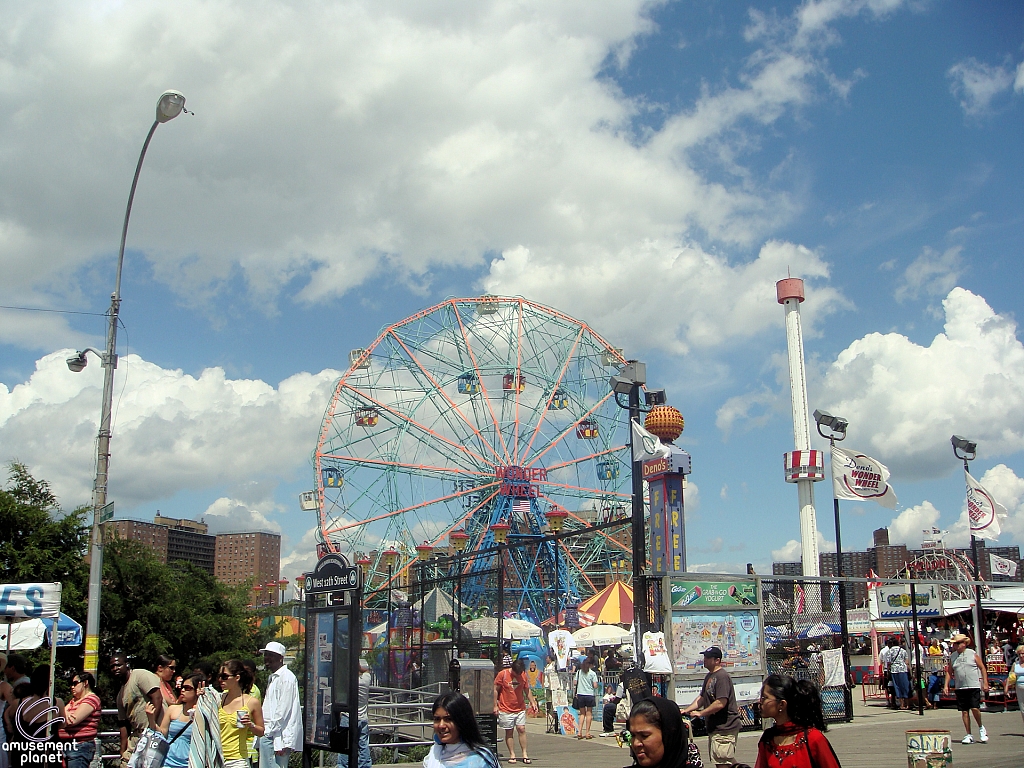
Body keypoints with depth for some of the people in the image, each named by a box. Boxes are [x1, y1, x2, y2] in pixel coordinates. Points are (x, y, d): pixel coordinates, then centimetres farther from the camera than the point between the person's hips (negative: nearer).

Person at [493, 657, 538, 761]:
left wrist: (533, 702, 6)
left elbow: (527, 690, 14)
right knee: (509, 732, 2)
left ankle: (524, 754, 4)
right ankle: (512, 754, 9)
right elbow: (495, 690, -3)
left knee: (522, 729, -2)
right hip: (506, 709, -3)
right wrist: (495, 705, -6)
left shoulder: (523, 675, 3)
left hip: (520, 708, 3)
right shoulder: (502, 674, -9)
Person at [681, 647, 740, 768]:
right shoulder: (709, 676, 15)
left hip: (724, 728, -10)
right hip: (715, 727, 10)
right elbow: (702, 698, 20)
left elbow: (720, 703, -24)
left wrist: (700, 713, -16)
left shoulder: (722, 676, -17)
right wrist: (686, 710, 10)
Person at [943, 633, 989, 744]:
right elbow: (949, 672, 14)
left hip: (974, 686, -3)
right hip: (960, 688, 4)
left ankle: (981, 728, 16)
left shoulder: (972, 654, -1)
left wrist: (985, 683, -3)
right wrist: (946, 685, 6)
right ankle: (969, 735, 11)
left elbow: (982, 668, 3)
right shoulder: (952, 656, 8)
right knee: (964, 711, 3)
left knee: (975, 708, -12)